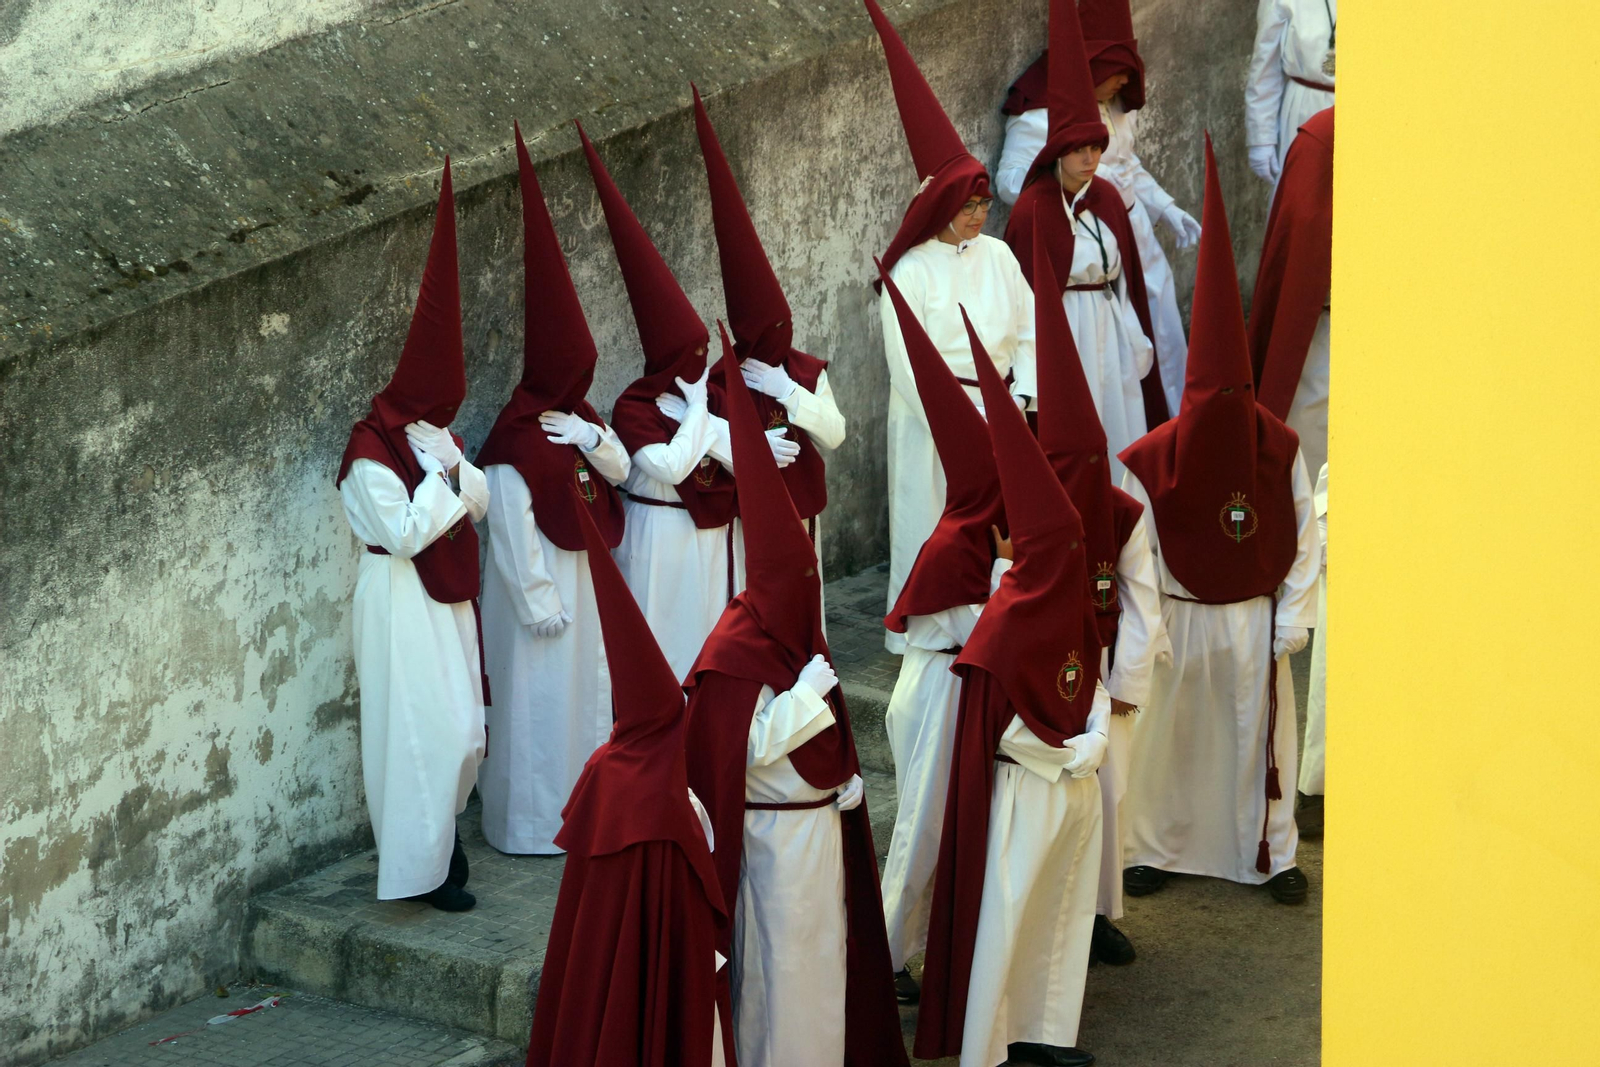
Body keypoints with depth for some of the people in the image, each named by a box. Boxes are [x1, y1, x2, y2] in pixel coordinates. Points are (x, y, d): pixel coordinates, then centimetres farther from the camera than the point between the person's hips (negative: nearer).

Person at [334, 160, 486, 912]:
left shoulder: (434, 434, 7)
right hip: (400, 602, -8)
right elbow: (407, 532, -24)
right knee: (421, 731, -4)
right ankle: (420, 868, 5)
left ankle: (438, 837, 28)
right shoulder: (371, 454, -18)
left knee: (462, 730, 13)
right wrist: (441, 474, -19)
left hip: (447, 597, 8)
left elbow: (479, 507, 6)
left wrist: (455, 467, -11)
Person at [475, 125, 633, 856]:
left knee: (589, 683, 18)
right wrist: (539, 603, -20)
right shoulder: (515, 446, -22)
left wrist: (591, 439, -14)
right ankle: (534, 820, 10)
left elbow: (621, 470, 5)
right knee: (540, 695, 0)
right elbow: (513, 531, -22)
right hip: (544, 584, -9)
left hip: (584, 577, 9)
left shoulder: (577, 419, 5)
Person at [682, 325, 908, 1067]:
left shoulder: (796, 635, 6)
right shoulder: (735, 651, -20)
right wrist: (814, 684, -24)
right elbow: (746, 749, -25)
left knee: (823, 949, 18)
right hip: (772, 835, -9)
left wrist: (843, 779, 3)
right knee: (777, 959, 2)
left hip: (820, 821, 9)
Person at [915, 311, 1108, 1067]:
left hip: (1074, 785, 8)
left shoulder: (1072, 606, 2)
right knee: (1003, 914, 1)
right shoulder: (1007, 621, -20)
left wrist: (1092, 743, 0)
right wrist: (1073, 755, -12)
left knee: (1063, 909, 17)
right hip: (1021, 795, -8)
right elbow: (1006, 727, -18)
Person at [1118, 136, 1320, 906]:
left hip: (1255, 620, 2)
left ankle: (1271, 854, 25)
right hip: (1176, 618, -1)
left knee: (1262, 733, 10)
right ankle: (1152, 849, 25)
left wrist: (1292, 618, -4)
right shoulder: (1149, 462, -15)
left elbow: (1303, 536, -2)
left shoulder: (1280, 450, -9)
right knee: (1163, 734, 8)